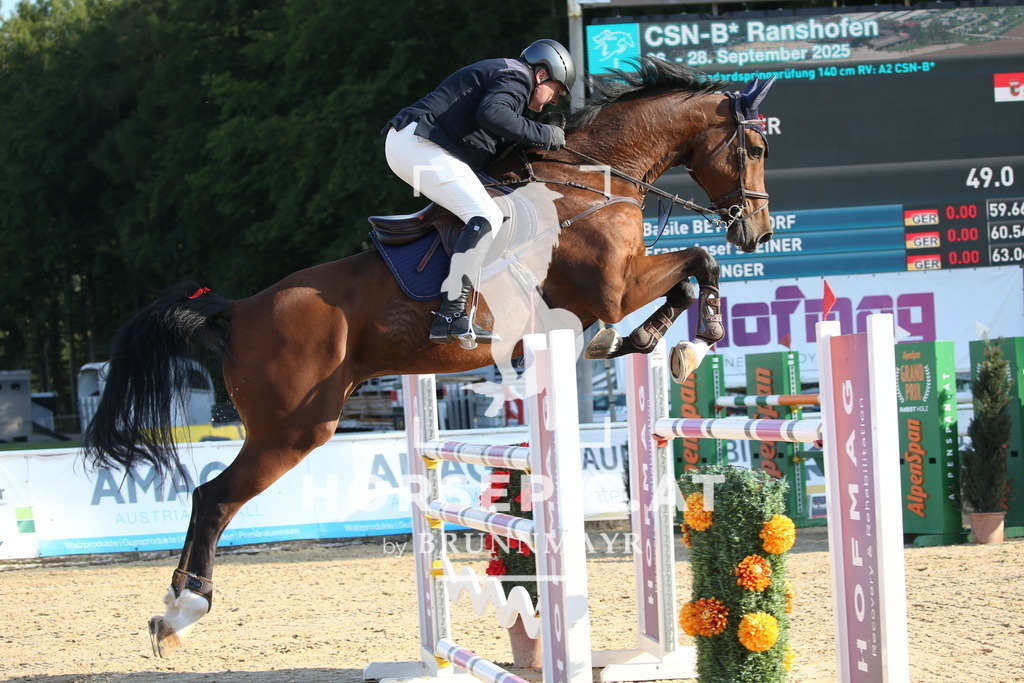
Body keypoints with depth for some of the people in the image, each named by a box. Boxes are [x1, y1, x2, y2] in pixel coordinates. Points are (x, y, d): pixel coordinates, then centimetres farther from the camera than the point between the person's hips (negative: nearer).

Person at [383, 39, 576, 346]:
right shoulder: (516, 77, -4)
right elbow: (491, 114, -24)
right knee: (486, 217, -20)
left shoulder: (501, 74, 30)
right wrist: (543, 135, -16)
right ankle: (451, 316, -26)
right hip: (420, 144, -11)